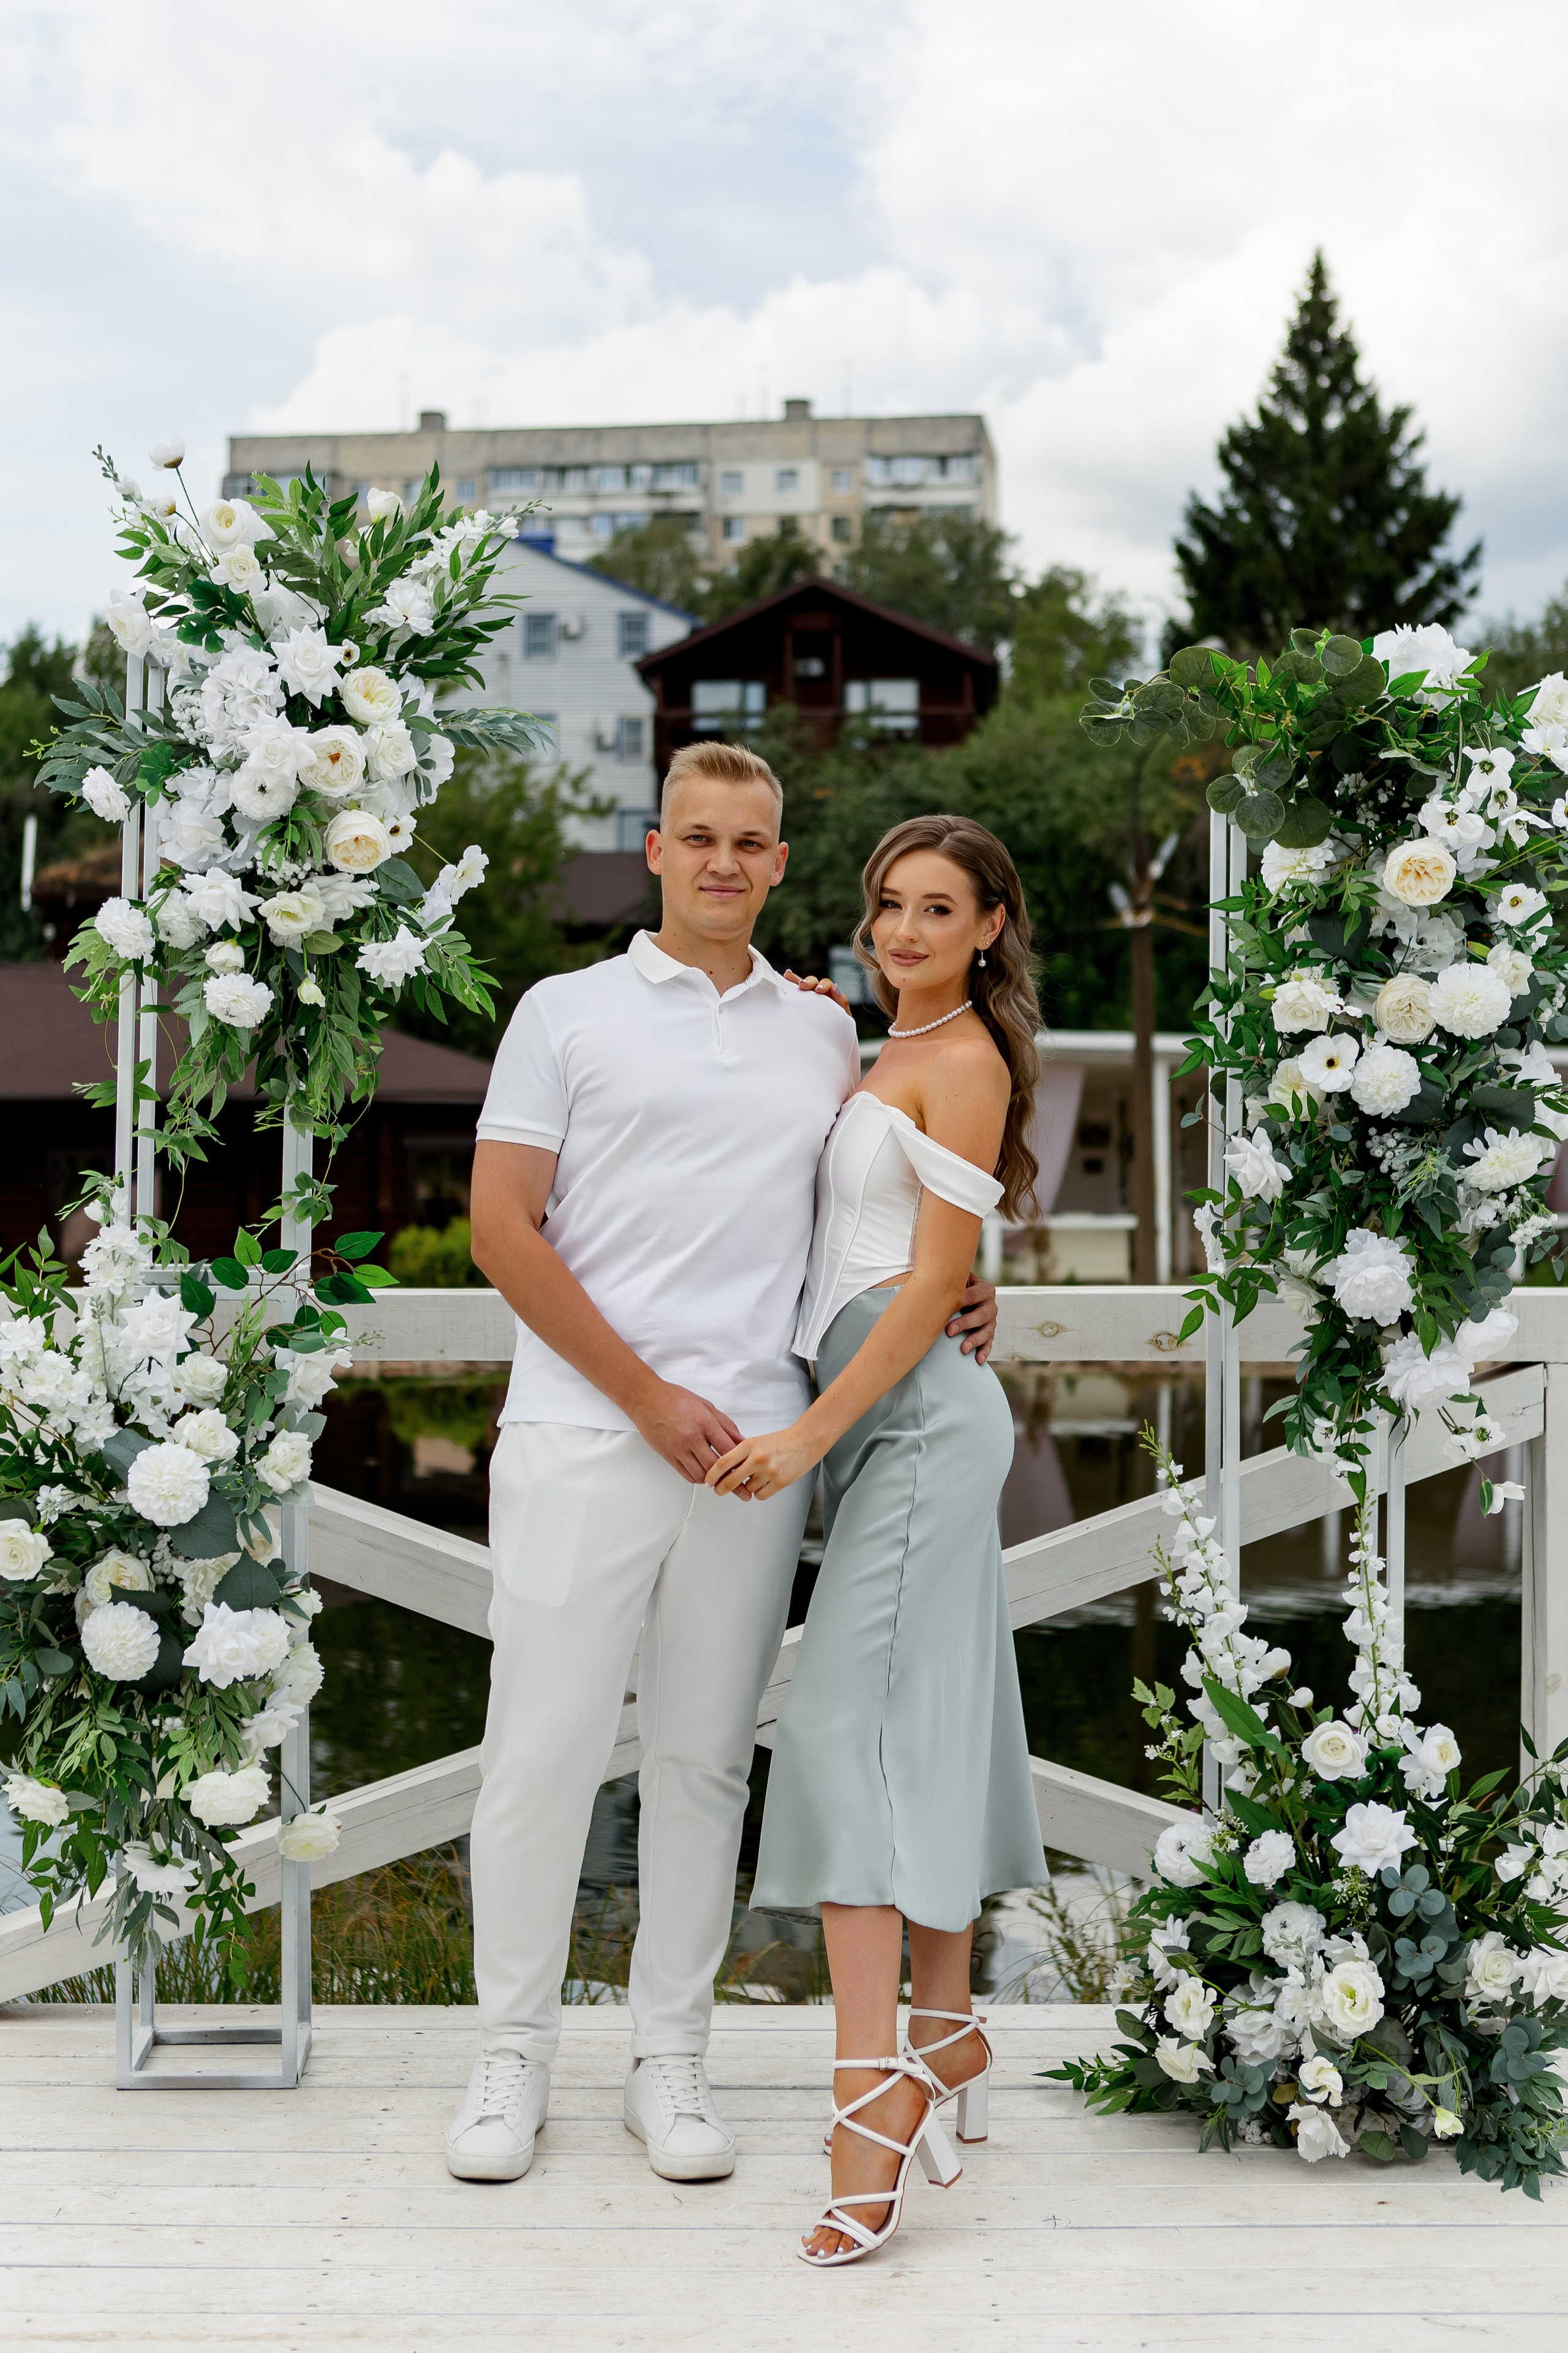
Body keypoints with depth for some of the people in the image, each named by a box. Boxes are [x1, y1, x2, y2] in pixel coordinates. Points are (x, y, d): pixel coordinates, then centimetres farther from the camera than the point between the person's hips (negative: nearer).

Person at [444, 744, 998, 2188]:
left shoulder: (827, 1033, 15)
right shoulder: (569, 1012, 5)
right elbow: (504, 1229, -2)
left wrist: (952, 1296, 4)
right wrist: (649, 1395, -9)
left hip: (756, 1444, 3)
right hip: (584, 1434, -3)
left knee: (704, 1758, 8)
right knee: (543, 1750, -1)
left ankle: (672, 2064, 18)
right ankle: (513, 2058, 14)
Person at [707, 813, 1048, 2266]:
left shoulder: (966, 1063, -7)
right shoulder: (885, 1058, 20)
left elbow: (932, 1284, -13)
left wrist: (811, 1434, -16)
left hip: (915, 1417, -9)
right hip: (880, 1420, 9)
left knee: (853, 1721, -15)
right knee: (923, 1729, 10)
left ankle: (875, 2078, -16)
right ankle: (949, 2037, 18)